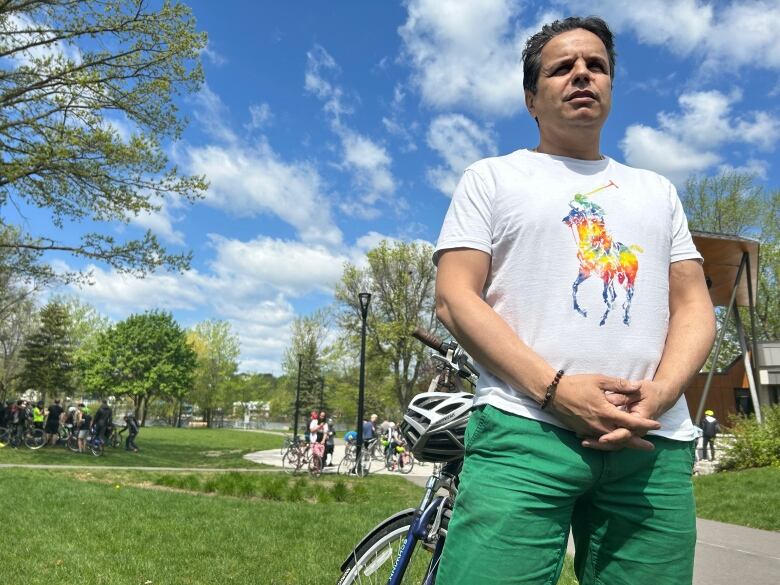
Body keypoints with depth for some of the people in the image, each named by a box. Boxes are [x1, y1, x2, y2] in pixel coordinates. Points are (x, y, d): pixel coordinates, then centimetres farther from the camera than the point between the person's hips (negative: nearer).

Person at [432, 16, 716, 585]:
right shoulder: (491, 177, 11)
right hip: (524, 430, -3)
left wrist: (659, 392, -6)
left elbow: (694, 304, 15)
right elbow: (455, 299, -1)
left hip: (655, 442, 4)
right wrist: (554, 388, -13)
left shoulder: (658, 191, 22)